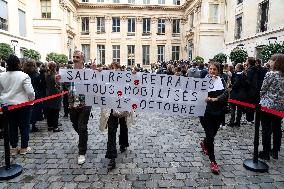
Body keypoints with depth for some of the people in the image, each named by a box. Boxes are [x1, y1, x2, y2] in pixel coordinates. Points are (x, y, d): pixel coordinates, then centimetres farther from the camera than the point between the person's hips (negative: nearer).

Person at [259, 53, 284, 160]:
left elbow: (263, 90, -7)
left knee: (266, 129, 2)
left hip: (268, 105, -6)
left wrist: (262, 99, 11)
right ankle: (275, 152, 27)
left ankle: (266, 153, 11)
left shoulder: (270, 74, -15)